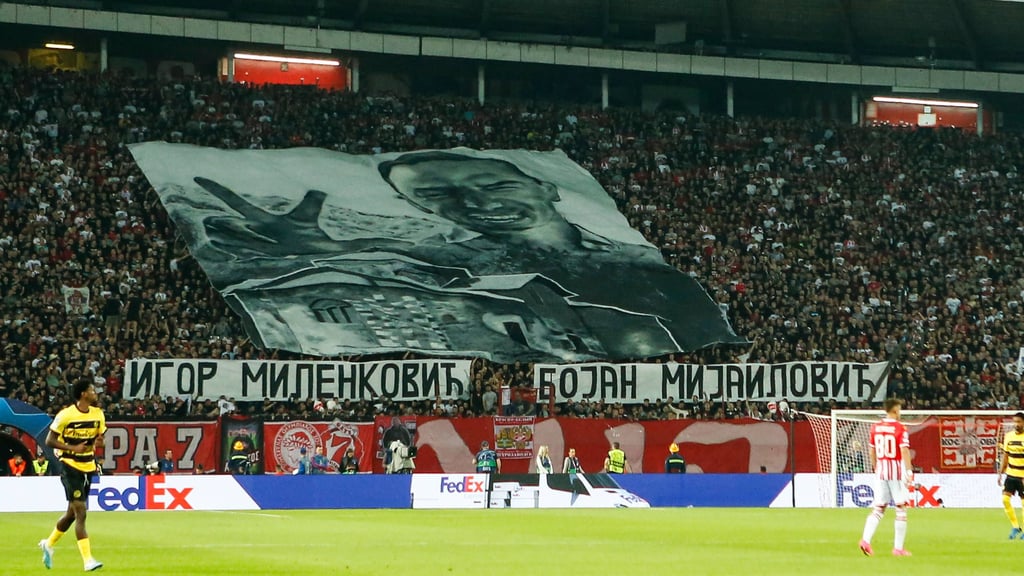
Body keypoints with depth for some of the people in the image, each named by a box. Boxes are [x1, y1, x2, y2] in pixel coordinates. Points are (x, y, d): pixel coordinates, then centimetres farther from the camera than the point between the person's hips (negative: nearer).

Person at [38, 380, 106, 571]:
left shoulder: (98, 414, 3)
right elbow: (49, 440, -9)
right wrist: (72, 448, -22)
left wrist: (99, 443, -11)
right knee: (81, 513, -13)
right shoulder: (65, 415, -14)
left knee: (72, 513, 16)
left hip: (88, 468, 7)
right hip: (70, 467, -7)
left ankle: (49, 544, 39)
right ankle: (88, 560, -15)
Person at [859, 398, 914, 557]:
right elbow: (904, 451, -18)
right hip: (897, 471, -5)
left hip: (881, 471, 5)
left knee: (878, 508, 8)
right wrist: (909, 471, -22)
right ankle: (898, 547, 3)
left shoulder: (875, 427, 8)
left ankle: (866, 539, -13)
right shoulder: (900, 429, -8)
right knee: (901, 509, 4)